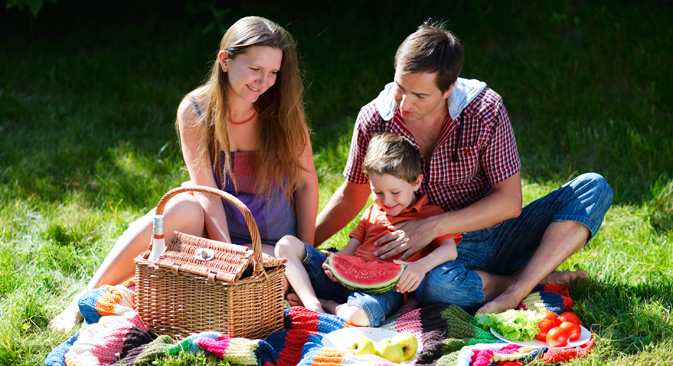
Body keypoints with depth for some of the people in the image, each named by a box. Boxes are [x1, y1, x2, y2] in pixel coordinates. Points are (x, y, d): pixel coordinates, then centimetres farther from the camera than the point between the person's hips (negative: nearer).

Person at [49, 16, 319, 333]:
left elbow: (306, 182, -1)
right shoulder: (194, 111, -9)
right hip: (212, 233, 0)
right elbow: (207, 191, -15)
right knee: (183, 208, -34)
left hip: (271, 247, 0)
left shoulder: (284, 112, -8)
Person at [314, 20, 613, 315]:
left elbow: (509, 200, -13)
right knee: (434, 284, -41)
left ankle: (517, 290, -31)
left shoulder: (485, 110, -14)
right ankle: (535, 280, -15)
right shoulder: (373, 121, -9)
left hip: (495, 234, 2)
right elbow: (351, 196, 8)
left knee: (594, 188, -18)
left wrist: (435, 226, -23)